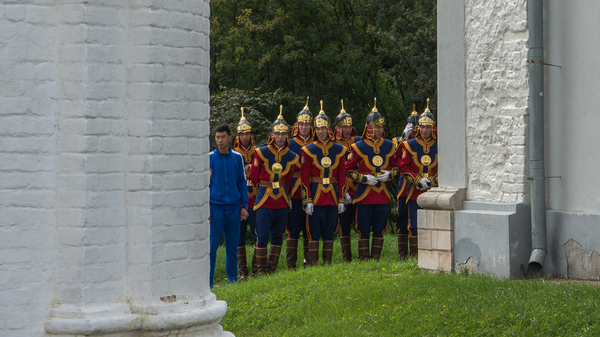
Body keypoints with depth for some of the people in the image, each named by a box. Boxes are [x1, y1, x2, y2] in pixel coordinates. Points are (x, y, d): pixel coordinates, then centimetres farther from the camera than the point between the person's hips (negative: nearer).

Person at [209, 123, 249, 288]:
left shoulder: (237, 158, 7)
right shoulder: (209, 158, 1)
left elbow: (242, 182, 12)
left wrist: (244, 205, 5)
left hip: (233, 208, 2)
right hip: (215, 207, -2)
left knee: (232, 247, 7)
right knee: (211, 246, -4)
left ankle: (232, 280, 17)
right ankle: (208, 282, 2)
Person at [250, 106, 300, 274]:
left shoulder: (292, 157, 4)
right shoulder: (261, 153, -4)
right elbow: (253, 176, 4)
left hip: (282, 202, 3)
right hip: (264, 200, -3)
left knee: (278, 237, 7)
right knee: (262, 237, -5)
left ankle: (272, 270, 15)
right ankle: (261, 271, 1)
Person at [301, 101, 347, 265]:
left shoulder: (339, 150, 6)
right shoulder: (309, 150, -1)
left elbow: (342, 176, 8)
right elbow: (305, 177, -3)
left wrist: (341, 200, 3)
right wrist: (307, 201, -9)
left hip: (332, 196, 2)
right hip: (315, 195, -2)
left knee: (329, 232, 7)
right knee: (314, 232, -2)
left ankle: (327, 264, 12)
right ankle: (313, 264, 0)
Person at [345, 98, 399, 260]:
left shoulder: (388, 146, 7)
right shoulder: (359, 147, -4)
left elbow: (395, 166, 17)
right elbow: (349, 168, 0)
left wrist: (389, 174, -3)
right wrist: (365, 179, -11)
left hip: (383, 194, 3)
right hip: (365, 194, -3)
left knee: (379, 229, 6)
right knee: (364, 230, 0)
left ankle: (376, 259, 13)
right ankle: (363, 260, 5)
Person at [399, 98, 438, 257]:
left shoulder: (439, 146, 5)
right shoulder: (410, 145, 2)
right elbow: (404, 167, 1)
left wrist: (432, 181, -8)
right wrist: (418, 180, -11)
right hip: (414, 192, -1)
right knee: (414, 226, -1)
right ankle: (414, 256, 6)